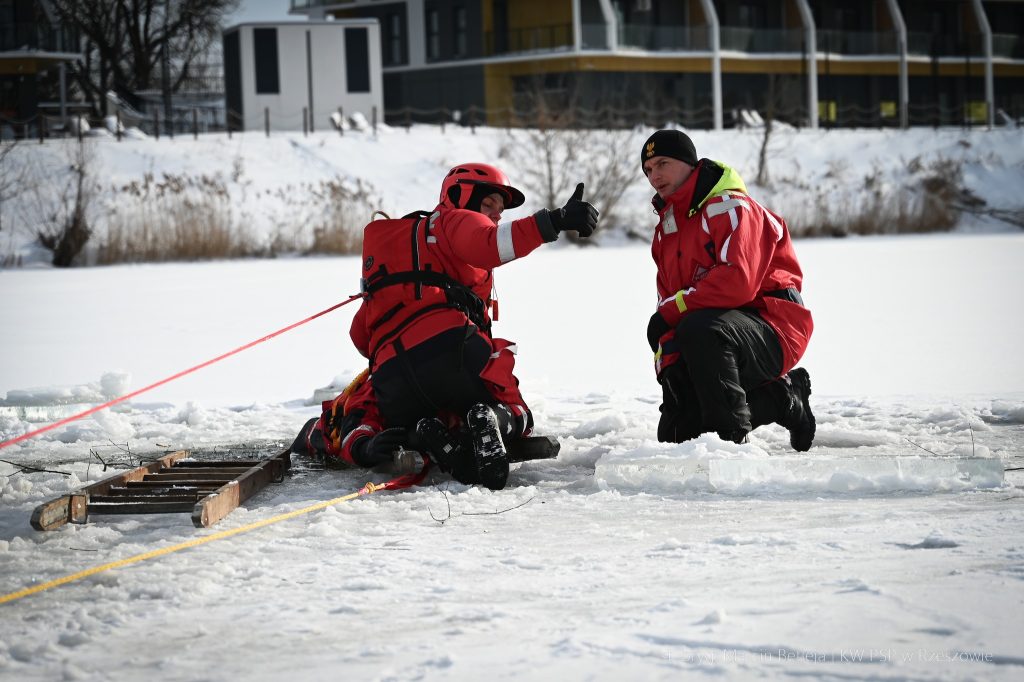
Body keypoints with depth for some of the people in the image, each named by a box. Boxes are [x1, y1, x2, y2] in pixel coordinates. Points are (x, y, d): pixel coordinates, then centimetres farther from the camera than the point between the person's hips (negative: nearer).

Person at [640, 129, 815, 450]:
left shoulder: (729, 207, -15)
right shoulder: (666, 230, 15)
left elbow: (738, 282, -30)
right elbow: (669, 298, 12)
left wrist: (672, 309, -24)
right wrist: (667, 363, -3)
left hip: (773, 330, -9)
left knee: (699, 329, -39)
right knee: (676, 434, 3)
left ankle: (731, 436, -27)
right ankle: (783, 398, 18)